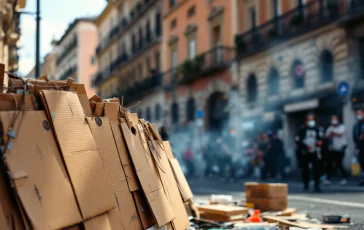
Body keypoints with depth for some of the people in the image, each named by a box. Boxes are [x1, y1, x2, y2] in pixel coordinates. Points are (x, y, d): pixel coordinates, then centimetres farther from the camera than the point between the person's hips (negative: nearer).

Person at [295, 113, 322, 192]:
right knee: (305, 169, 4)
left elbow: (319, 138, 24)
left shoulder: (316, 129, 11)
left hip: (314, 153, 3)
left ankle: (317, 186, -5)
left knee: (316, 168, -10)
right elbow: (297, 140, -7)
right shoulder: (302, 129, -3)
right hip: (305, 153, -3)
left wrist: (319, 142, 2)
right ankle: (306, 186, 18)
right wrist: (305, 146, -16)